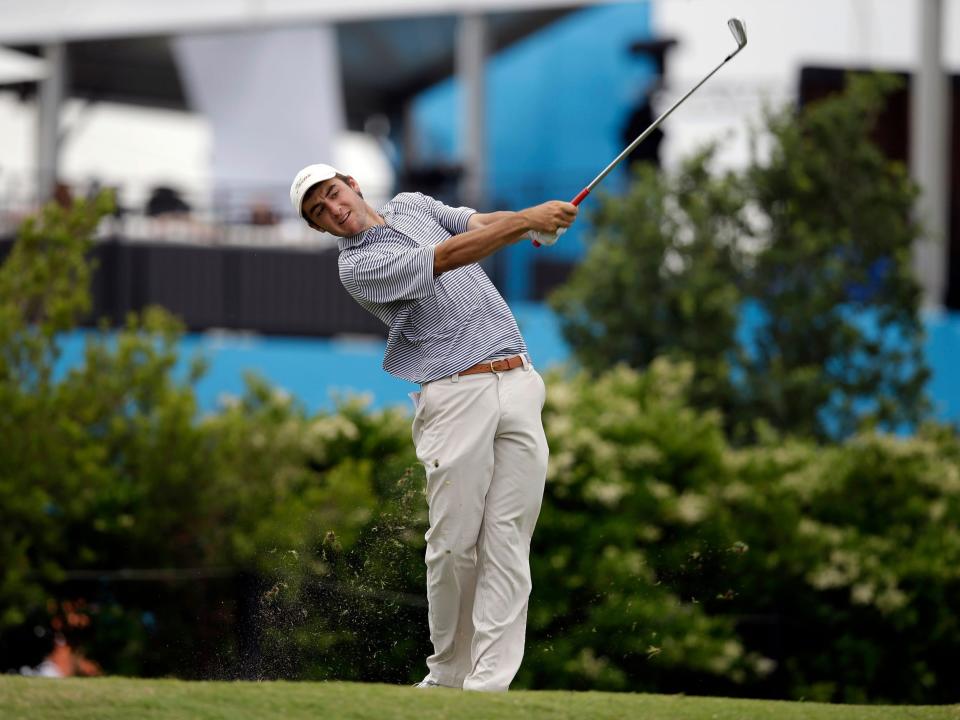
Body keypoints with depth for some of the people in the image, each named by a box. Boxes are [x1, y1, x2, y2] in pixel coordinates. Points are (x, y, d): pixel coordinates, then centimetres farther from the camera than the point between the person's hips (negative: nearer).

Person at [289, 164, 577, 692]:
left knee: (507, 544, -4)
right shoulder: (357, 266, -5)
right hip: (456, 396, -5)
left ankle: (488, 684, -8)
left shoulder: (411, 206, 19)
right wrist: (527, 220, -21)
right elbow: (446, 258, -15)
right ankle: (446, 676, 8)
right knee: (454, 544, -8)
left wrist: (537, 223, -15)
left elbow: (483, 224, 7)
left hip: (518, 385, 5)